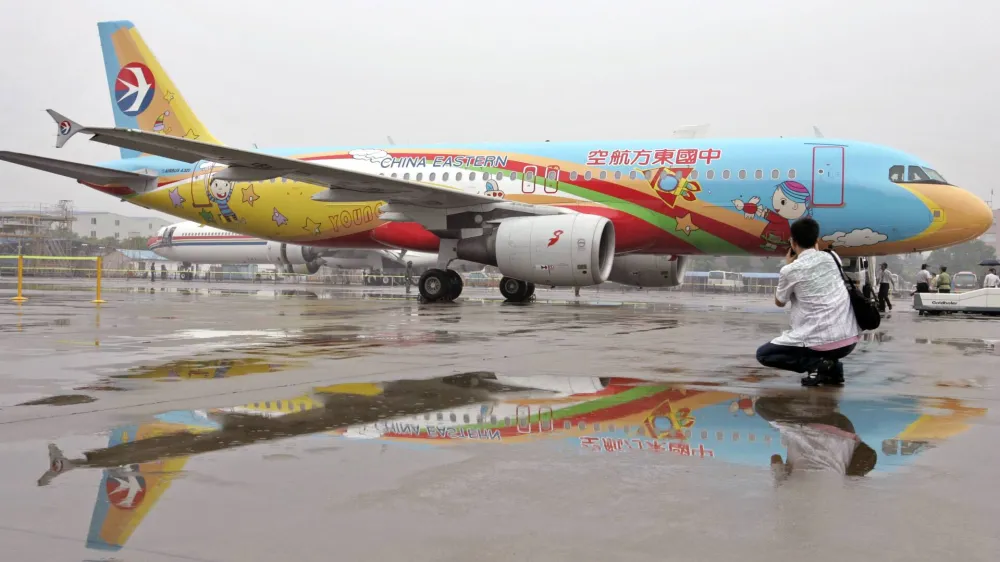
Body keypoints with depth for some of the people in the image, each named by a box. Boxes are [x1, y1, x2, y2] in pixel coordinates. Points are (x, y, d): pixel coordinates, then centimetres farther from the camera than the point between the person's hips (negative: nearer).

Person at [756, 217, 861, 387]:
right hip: (849, 340, 5)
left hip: (820, 344, -5)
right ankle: (832, 367, 16)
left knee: (763, 354, 14)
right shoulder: (833, 257, 7)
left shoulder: (790, 270, -6)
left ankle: (815, 364, -4)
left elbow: (779, 302, 13)